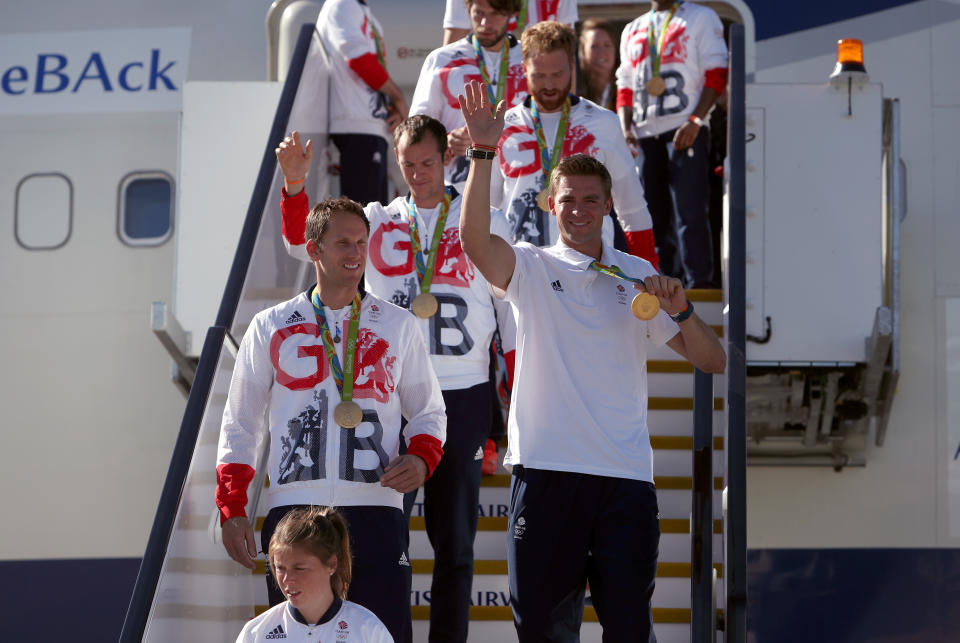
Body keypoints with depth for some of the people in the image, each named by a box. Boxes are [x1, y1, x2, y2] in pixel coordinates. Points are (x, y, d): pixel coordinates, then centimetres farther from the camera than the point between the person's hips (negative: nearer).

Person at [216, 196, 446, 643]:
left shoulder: (397, 326, 13)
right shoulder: (270, 328, 11)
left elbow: (428, 410, 19)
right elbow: (240, 426, 13)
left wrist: (421, 458, -4)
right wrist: (232, 510, 3)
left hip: (375, 508, 0)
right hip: (292, 507, 0)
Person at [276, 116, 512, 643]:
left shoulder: (486, 223, 6)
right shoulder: (377, 221, 8)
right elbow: (304, 242, -5)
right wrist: (294, 184, -23)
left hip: (462, 396, 0)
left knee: (454, 537, 5)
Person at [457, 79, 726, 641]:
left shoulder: (639, 275, 13)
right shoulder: (532, 268, 7)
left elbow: (714, 363, 11)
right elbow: (475, 239, -15)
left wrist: (679, 311, -8)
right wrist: (483, 151, -23)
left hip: (625, 473, 1)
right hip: (546, 468, -1)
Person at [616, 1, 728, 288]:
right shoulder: (633, 30, 22)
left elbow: (716, 74, -2)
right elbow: (625, 87, 22)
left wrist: (695, 121, -14)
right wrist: (626, 129, 4)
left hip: (684, 128, -5)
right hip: (644, 133, 5)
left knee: (689, 209, -13)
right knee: (653, 211, 4)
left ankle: (699, 281, -14)